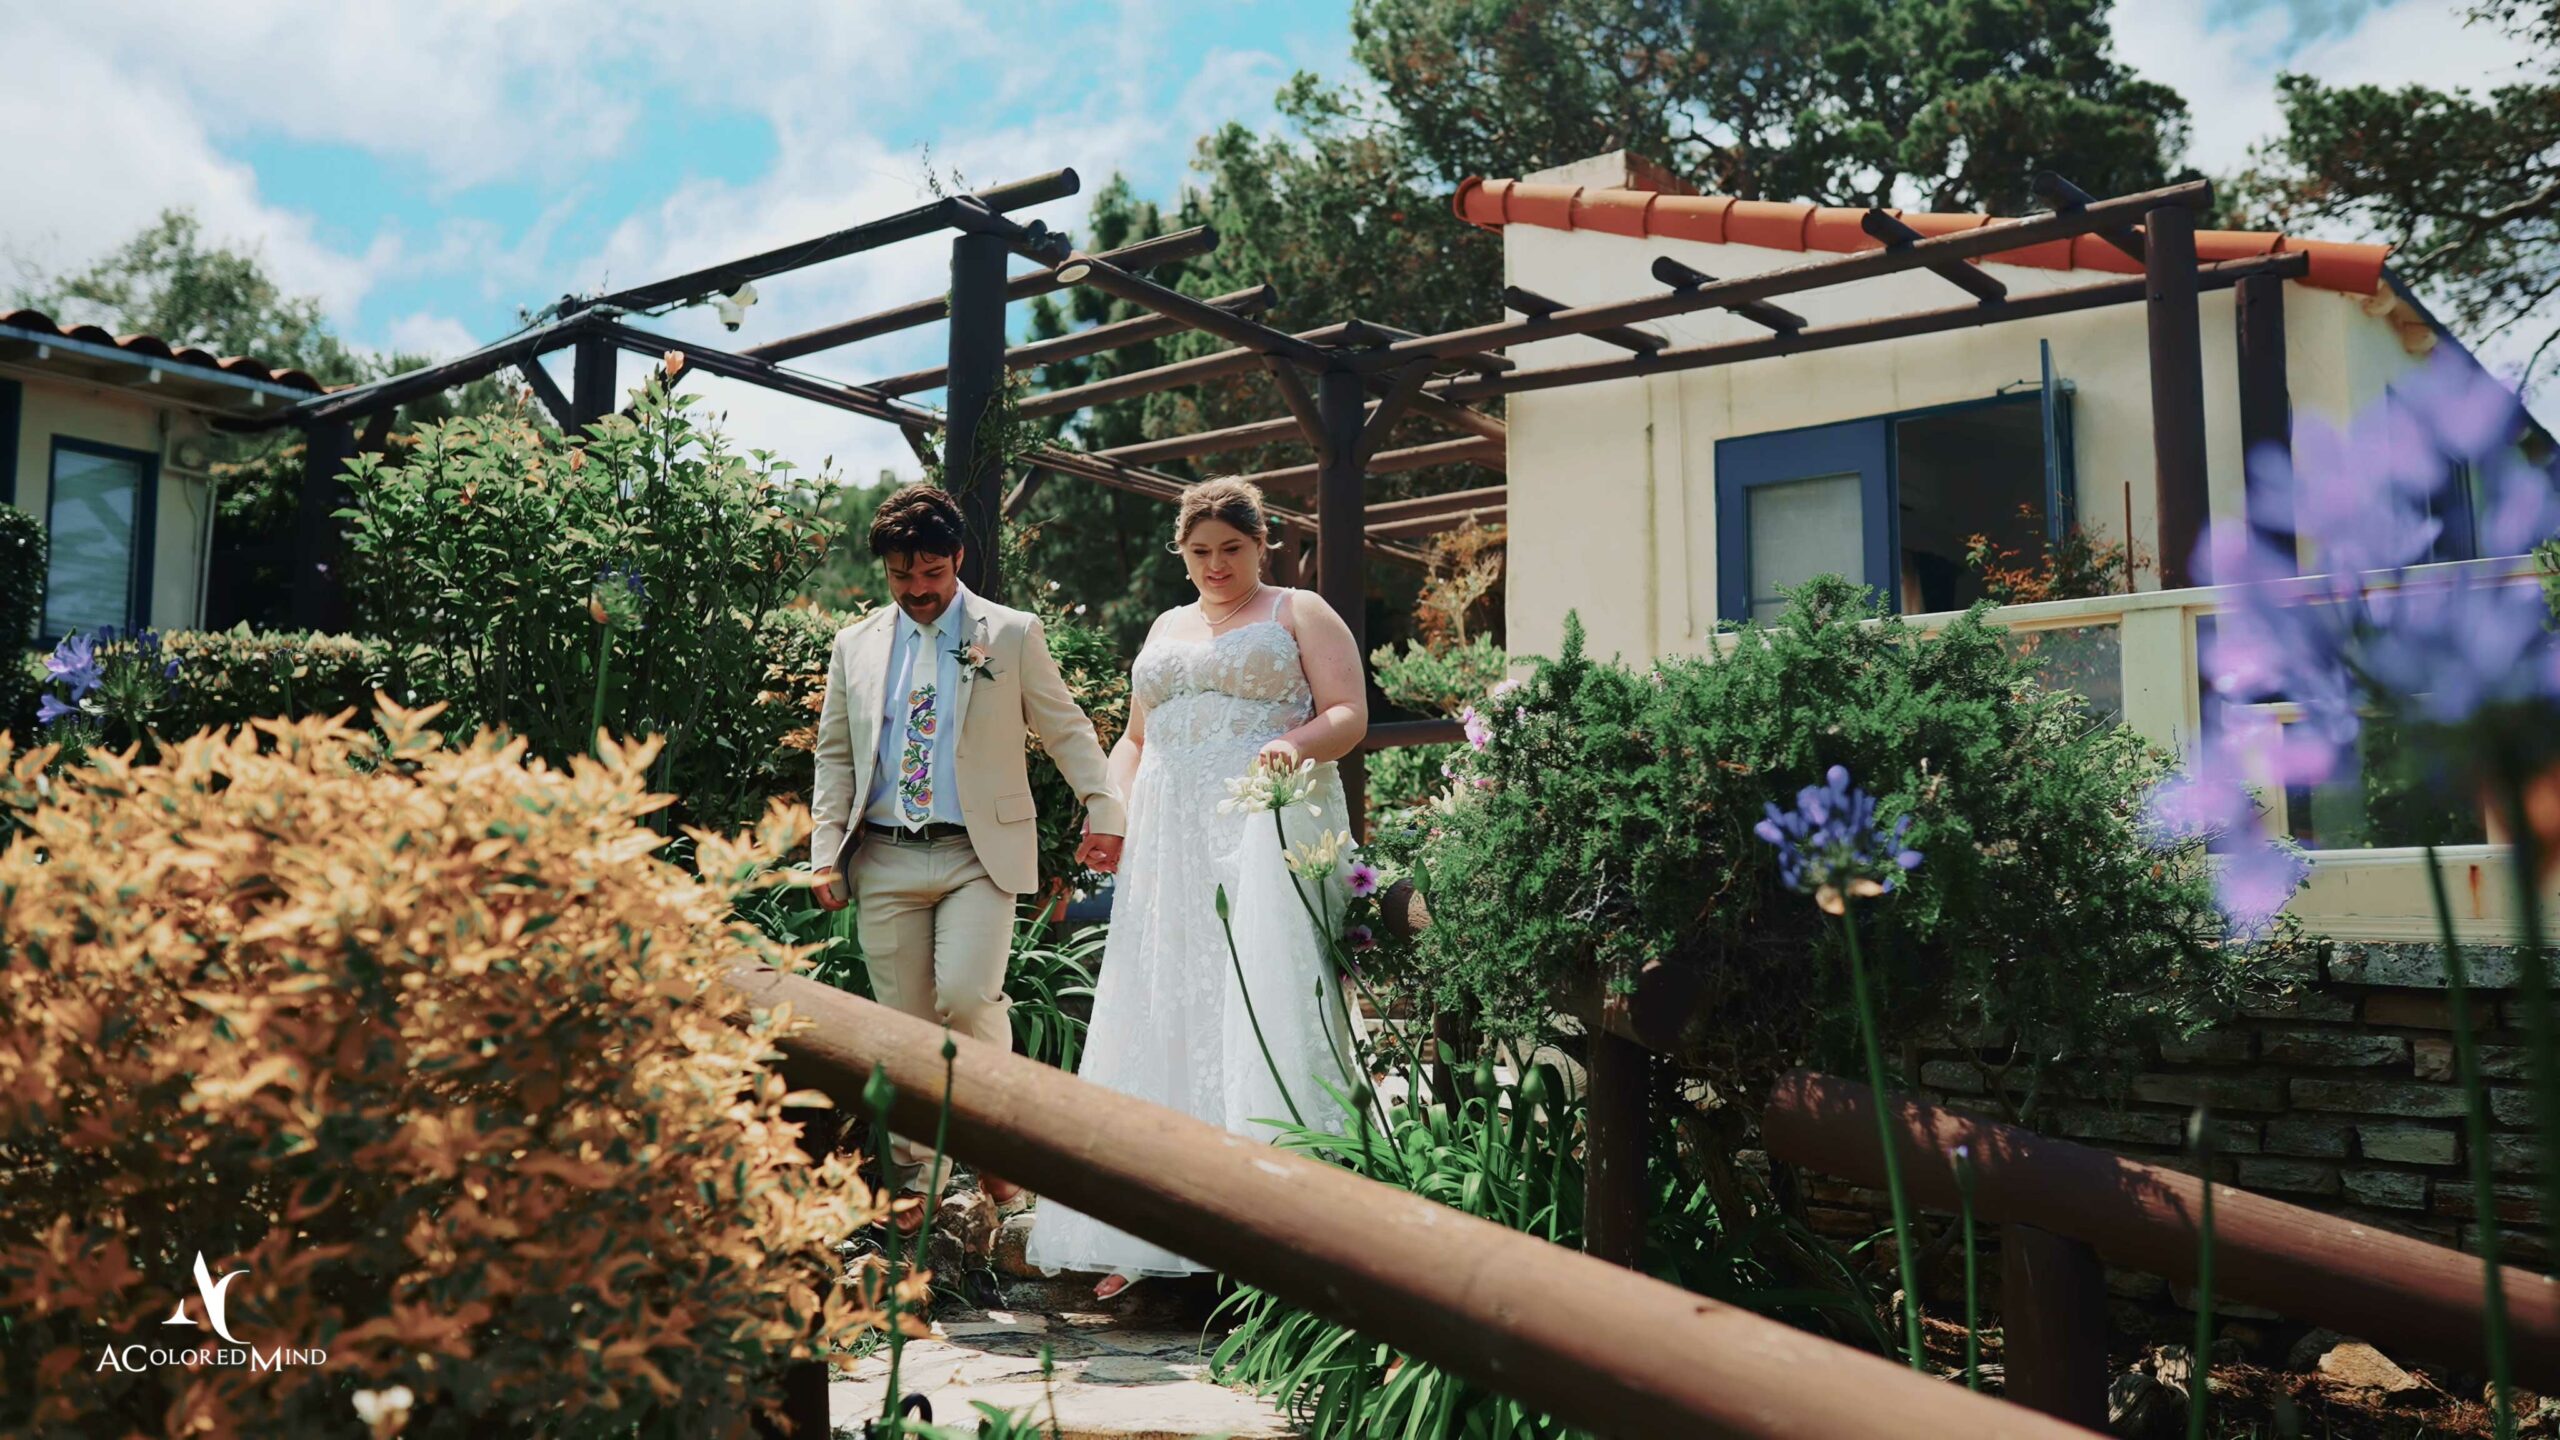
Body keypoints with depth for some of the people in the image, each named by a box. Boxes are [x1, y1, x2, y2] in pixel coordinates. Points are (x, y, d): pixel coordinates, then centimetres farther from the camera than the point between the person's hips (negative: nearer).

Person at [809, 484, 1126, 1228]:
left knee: (966, 995, -19)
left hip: (980, 854, -3)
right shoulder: (855, 645, 12)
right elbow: (835, 755, 14)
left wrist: (1104, 809, -5)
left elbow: (1067, 729, 6)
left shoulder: (1013, 634, 4)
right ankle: (910, 1181, 17)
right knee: (903, 1023, 4)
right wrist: (827, 853, 6)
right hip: (885, 860, 3)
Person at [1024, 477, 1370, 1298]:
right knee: (1162, 1016, -1)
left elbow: (1350, 715, 0)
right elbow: (1136, 738, 27)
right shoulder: (1167, 629, 25)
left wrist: (1297, 744, -21)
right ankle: (1146, 1237, -1)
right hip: (1170, 851, 5)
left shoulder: (1300, 614, 10)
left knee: (1263, 1007, -14)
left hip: (1266, 831, -5)